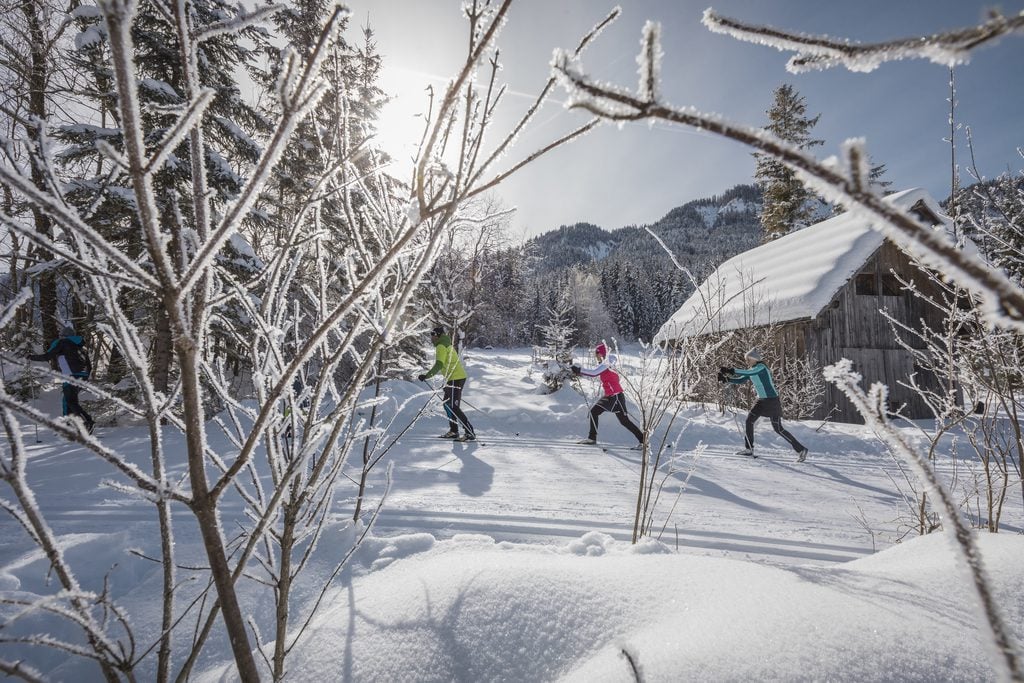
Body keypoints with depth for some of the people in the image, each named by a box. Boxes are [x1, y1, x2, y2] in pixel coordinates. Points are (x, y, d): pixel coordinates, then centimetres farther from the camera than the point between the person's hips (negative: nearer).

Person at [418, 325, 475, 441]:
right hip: (455, 378, 10)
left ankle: (470, 433, -9)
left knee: (454, 407, -10)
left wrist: (426, 376, -25)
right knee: (447, 404, 16)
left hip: (455, 378, -10)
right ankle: (453, 431, 21)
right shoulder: (446, 344, 20)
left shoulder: (441, 346, -12)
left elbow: (439, 365, -24)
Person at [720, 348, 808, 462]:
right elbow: (740, 380, 8)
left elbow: (747, 372, -36)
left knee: (778, 429, -4)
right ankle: (749, 449, 10)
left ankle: (801, 449, 10)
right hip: (761, 400, 9)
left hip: (772, 400, -9)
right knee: (749, 420, 2)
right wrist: (726, 378, -6)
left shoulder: (761, 367, -19)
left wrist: (730, 370, -39)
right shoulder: (751, 370, 7)